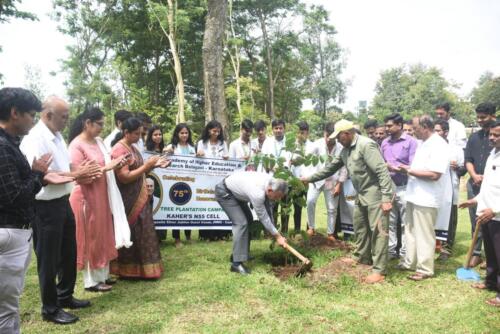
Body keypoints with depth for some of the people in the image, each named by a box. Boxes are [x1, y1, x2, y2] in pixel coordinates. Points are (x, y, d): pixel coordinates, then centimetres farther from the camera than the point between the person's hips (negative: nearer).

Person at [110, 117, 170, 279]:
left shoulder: (132, 147, 12)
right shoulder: (119, 150, -16)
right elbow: (125, 177, -22)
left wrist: (154, 165, 2)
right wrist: (147, 165, -19)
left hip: (139, 199, 9)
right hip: (128, 201, -9)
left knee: (141, 233, 14)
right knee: (130, 234, 1)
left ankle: (140, 267, 24)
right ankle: (128, 270, 14)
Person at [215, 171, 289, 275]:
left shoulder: (271, 182, -14)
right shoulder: (257, 193, -38)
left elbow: (267, 208, -2)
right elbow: (263, 218, -25)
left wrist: (273, 232, 1)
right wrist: (278, 236, -14)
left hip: (235, 191, 10)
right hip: (224, 192, -10)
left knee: (248, 220, 15)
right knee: (241, 223, -19)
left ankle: (238, 254, 26)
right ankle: (236, 263, -16)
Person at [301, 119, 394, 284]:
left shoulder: (366, 145, -20)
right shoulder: (346, 149, 9)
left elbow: (382, 171, -25)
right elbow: (331, 167, 19)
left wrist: (386, 198, -28)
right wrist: (310, 178, 19)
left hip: (376, 194, -10)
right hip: (362, 194, 10)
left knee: (378, 230, -6)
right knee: (360, 226, 20)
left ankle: (379, 270, 0)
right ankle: (362, 257, 38)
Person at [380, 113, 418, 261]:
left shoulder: (411, 142, -7)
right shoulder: (385, 142, 10)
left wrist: (394, 168, -14)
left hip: (404, 188, -5)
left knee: (405, 223, 3)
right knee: (390, 221, 11)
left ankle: (405, 253, 12)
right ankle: (390, 250, 21)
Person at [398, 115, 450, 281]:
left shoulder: (438, 145, -17)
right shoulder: (424, 143, 13)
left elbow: (434, 174, -25)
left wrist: (410, 171, -18)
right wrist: (407, 168, 4)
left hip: (426, 199, -10)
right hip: (414, 195, 10)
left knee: (424, 235, 1)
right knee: (410, 231, 18)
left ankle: (425, 269, 13)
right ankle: (410, 262, 31)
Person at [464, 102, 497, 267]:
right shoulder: (474, 137, 11)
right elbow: (467, 159, 10)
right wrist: (474, 175, -7)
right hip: (474, 185, 5)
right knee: (475, 221, 9)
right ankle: (476, 253, 19)